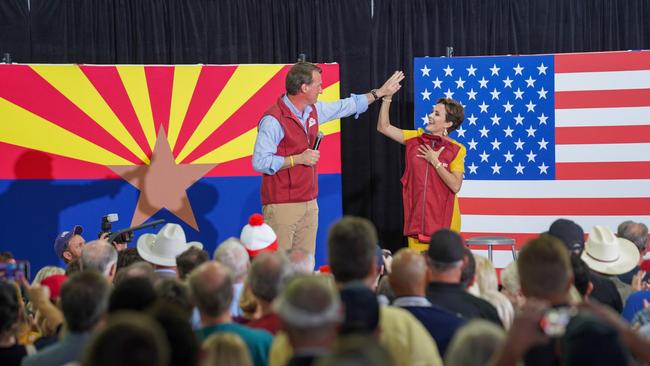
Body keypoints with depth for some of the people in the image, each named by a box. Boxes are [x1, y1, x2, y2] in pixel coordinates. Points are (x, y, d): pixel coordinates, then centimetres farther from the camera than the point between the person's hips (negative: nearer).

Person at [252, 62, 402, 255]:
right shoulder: (273, 119, -15)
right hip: (282, 206, -8)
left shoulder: (313, 111, 11)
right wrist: (299, 159, -17)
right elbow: (260, 162, -21)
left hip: (309, 203, 8)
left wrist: (379, 92, 34)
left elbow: (345, 106, 27)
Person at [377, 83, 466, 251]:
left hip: (444, 220, -3)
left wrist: (435, 162, -14)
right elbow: (383, 127, 3)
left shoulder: (456, 150, -6)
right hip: (416, 218, 4)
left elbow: (455, 186, -14)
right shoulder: (416, 138, 5)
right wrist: (388, 96, -5)